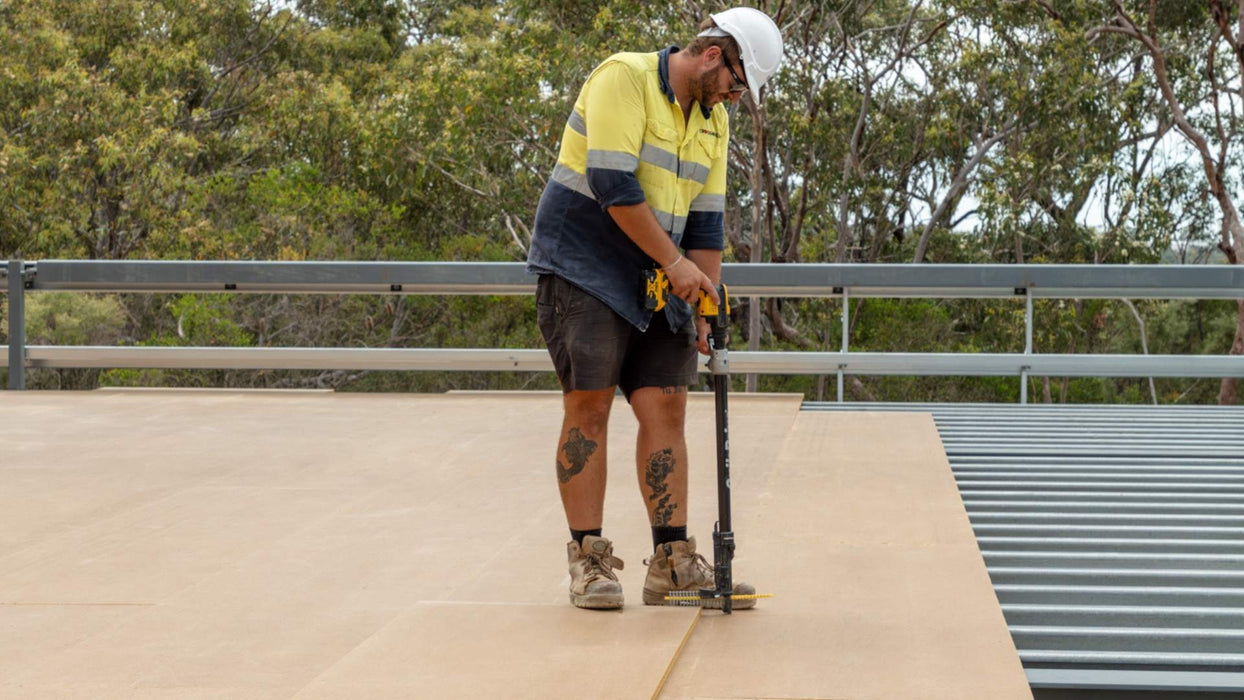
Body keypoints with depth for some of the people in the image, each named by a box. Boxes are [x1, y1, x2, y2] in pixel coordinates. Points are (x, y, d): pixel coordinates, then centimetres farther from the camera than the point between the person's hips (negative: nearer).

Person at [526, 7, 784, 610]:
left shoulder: (713, 119, 11)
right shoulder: (623, 77, -13)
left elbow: (706, 221, 12)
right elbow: (612, 183, -22)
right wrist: (674, 262, -19)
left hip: (655, 283, 7)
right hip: (583, 266, -7)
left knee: (665, 407, 0)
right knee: (589, 404, -10)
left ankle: (672, 561, 3)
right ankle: (588, 560, -3)